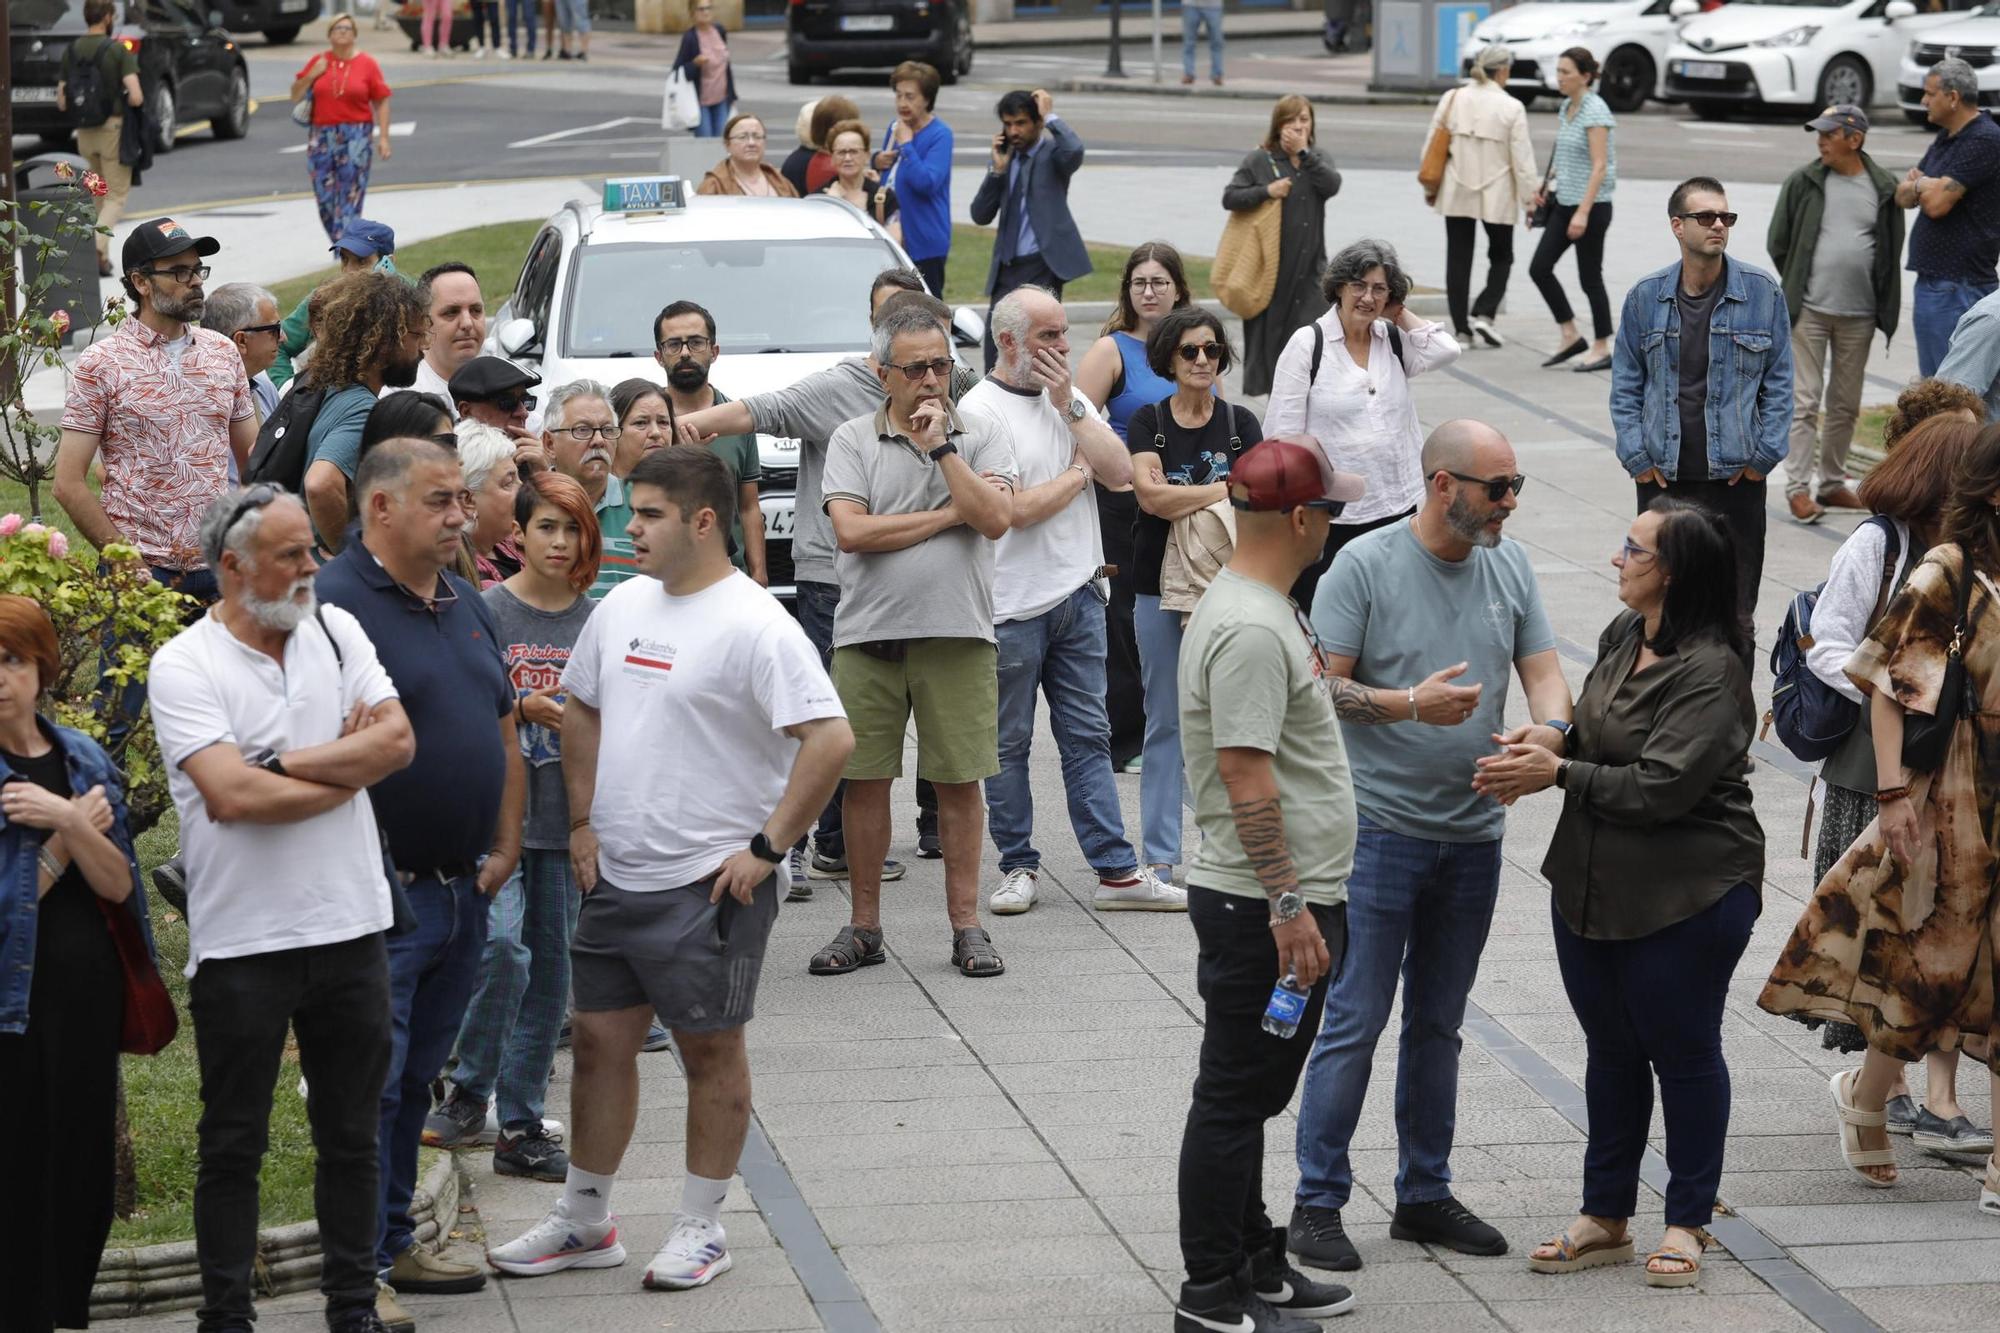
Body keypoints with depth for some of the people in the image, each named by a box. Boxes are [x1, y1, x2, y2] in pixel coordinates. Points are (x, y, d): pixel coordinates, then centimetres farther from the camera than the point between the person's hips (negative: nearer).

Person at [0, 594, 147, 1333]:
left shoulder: (83, 759, 7)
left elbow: (117, 885, -1)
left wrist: (66, 820, -17)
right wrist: (71, 835, -9)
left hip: (88, 996, 5)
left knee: (84, 1165, 8)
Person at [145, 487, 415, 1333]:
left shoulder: (336, 632, 6)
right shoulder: (185, 666, -9)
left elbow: (398, 741, -5)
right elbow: (231, 796, -20)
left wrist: (284, 761, -14)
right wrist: (345, 768, -9)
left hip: (350, 928, 4)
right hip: (242, 941, -4)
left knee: (351, 1136, 13)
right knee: (234, 1145, 6)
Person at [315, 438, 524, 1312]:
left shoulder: (466, 606, 15)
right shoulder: (335, 603, -13)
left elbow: (503, 732, 22)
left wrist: (504, 847, 13)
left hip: (462, 890, 8)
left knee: (417, 1077, 16)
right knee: (370, 1085, -5)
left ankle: (397, 1242, 26)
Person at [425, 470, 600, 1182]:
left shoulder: (596, 621, 8)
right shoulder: (488, 610, -3)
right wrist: (522, 708, -17)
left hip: (566, 816, 4)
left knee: (549, 972, 6)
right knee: (503, 947, -21)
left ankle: (521, 1129, 14)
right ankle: (468, 1091, -1)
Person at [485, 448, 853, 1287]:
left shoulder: (753, 626, -16)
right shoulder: (625, 605, 7)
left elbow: (831, 739, -22)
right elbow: (581, 710, 21)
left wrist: (767, 848, -19)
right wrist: (584, 822, 12)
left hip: (709, 882, -7)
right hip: (615, 874, 7)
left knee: (710, 1052, 5)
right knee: (599, 1041, 13)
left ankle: (702, 1228, 16)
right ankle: (584, 1223, 24)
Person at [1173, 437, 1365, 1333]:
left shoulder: (1264, 610, 14)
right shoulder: (1248, 630, -21)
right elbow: (1246, 777, -24)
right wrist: (1288, 905, -24)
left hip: (1288, 899, 11)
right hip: (1263, 906, -11)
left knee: (1250, 1095, 18)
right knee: (1234, 1099, -3)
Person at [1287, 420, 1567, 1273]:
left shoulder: (1510, 565, 8)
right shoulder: (1366, 564, -9)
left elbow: (1542, 667, 7)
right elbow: (1322, 686, -11)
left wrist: (1549, 729, -14)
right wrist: (1409, 705, -25)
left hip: (1473, 833, 6)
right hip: (1380, 826, -6)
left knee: (1438, 1024, 14)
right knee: (1355, 1020, -5)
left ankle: (1424, 1195, 24)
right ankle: (1317, 1204, 2)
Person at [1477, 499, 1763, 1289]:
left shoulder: (1709, 674, -21)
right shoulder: (1622, 637, 5)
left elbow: (1661, 787, -25)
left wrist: (1558, 773, -18)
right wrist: (1545, 744, -3)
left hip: (1684, 898, -8)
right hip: (1593, 887, 8)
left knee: (1683, 1053, 7)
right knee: (1611, 1050, 16)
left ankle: (1686, 1225, 20)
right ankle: (1605, 1219, 27)